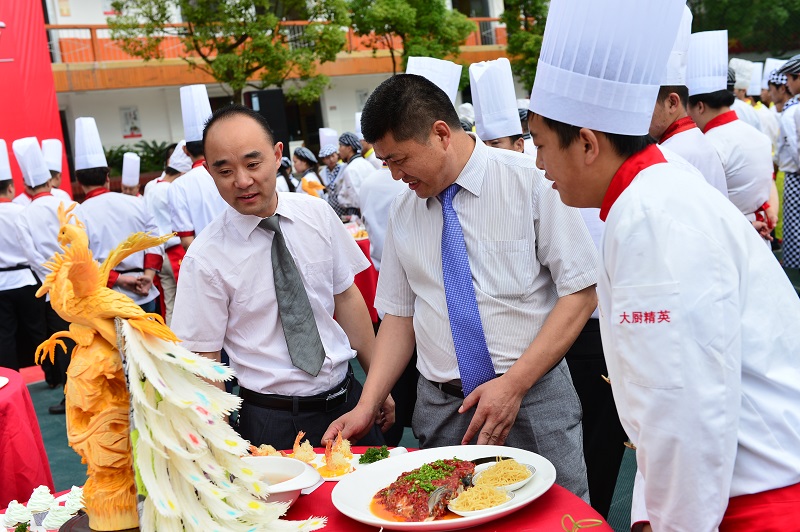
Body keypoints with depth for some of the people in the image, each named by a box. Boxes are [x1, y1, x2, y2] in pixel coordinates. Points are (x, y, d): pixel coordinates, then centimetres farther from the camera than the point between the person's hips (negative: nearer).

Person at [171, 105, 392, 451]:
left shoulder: (317, 214, -2)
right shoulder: (205, 259, -12)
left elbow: (347, 296, 5)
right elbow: (204, 361, -8)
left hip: (348, 399, 4)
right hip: (272, 420, -3)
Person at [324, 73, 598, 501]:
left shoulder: (530, 181, -8)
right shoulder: (403, 212, 6)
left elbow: (580, 293, -9)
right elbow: (399, 314, 11)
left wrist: (514, 384, -15)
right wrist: (367, 406, -1)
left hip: (534, 400, -3)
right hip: (440, 409, 3)